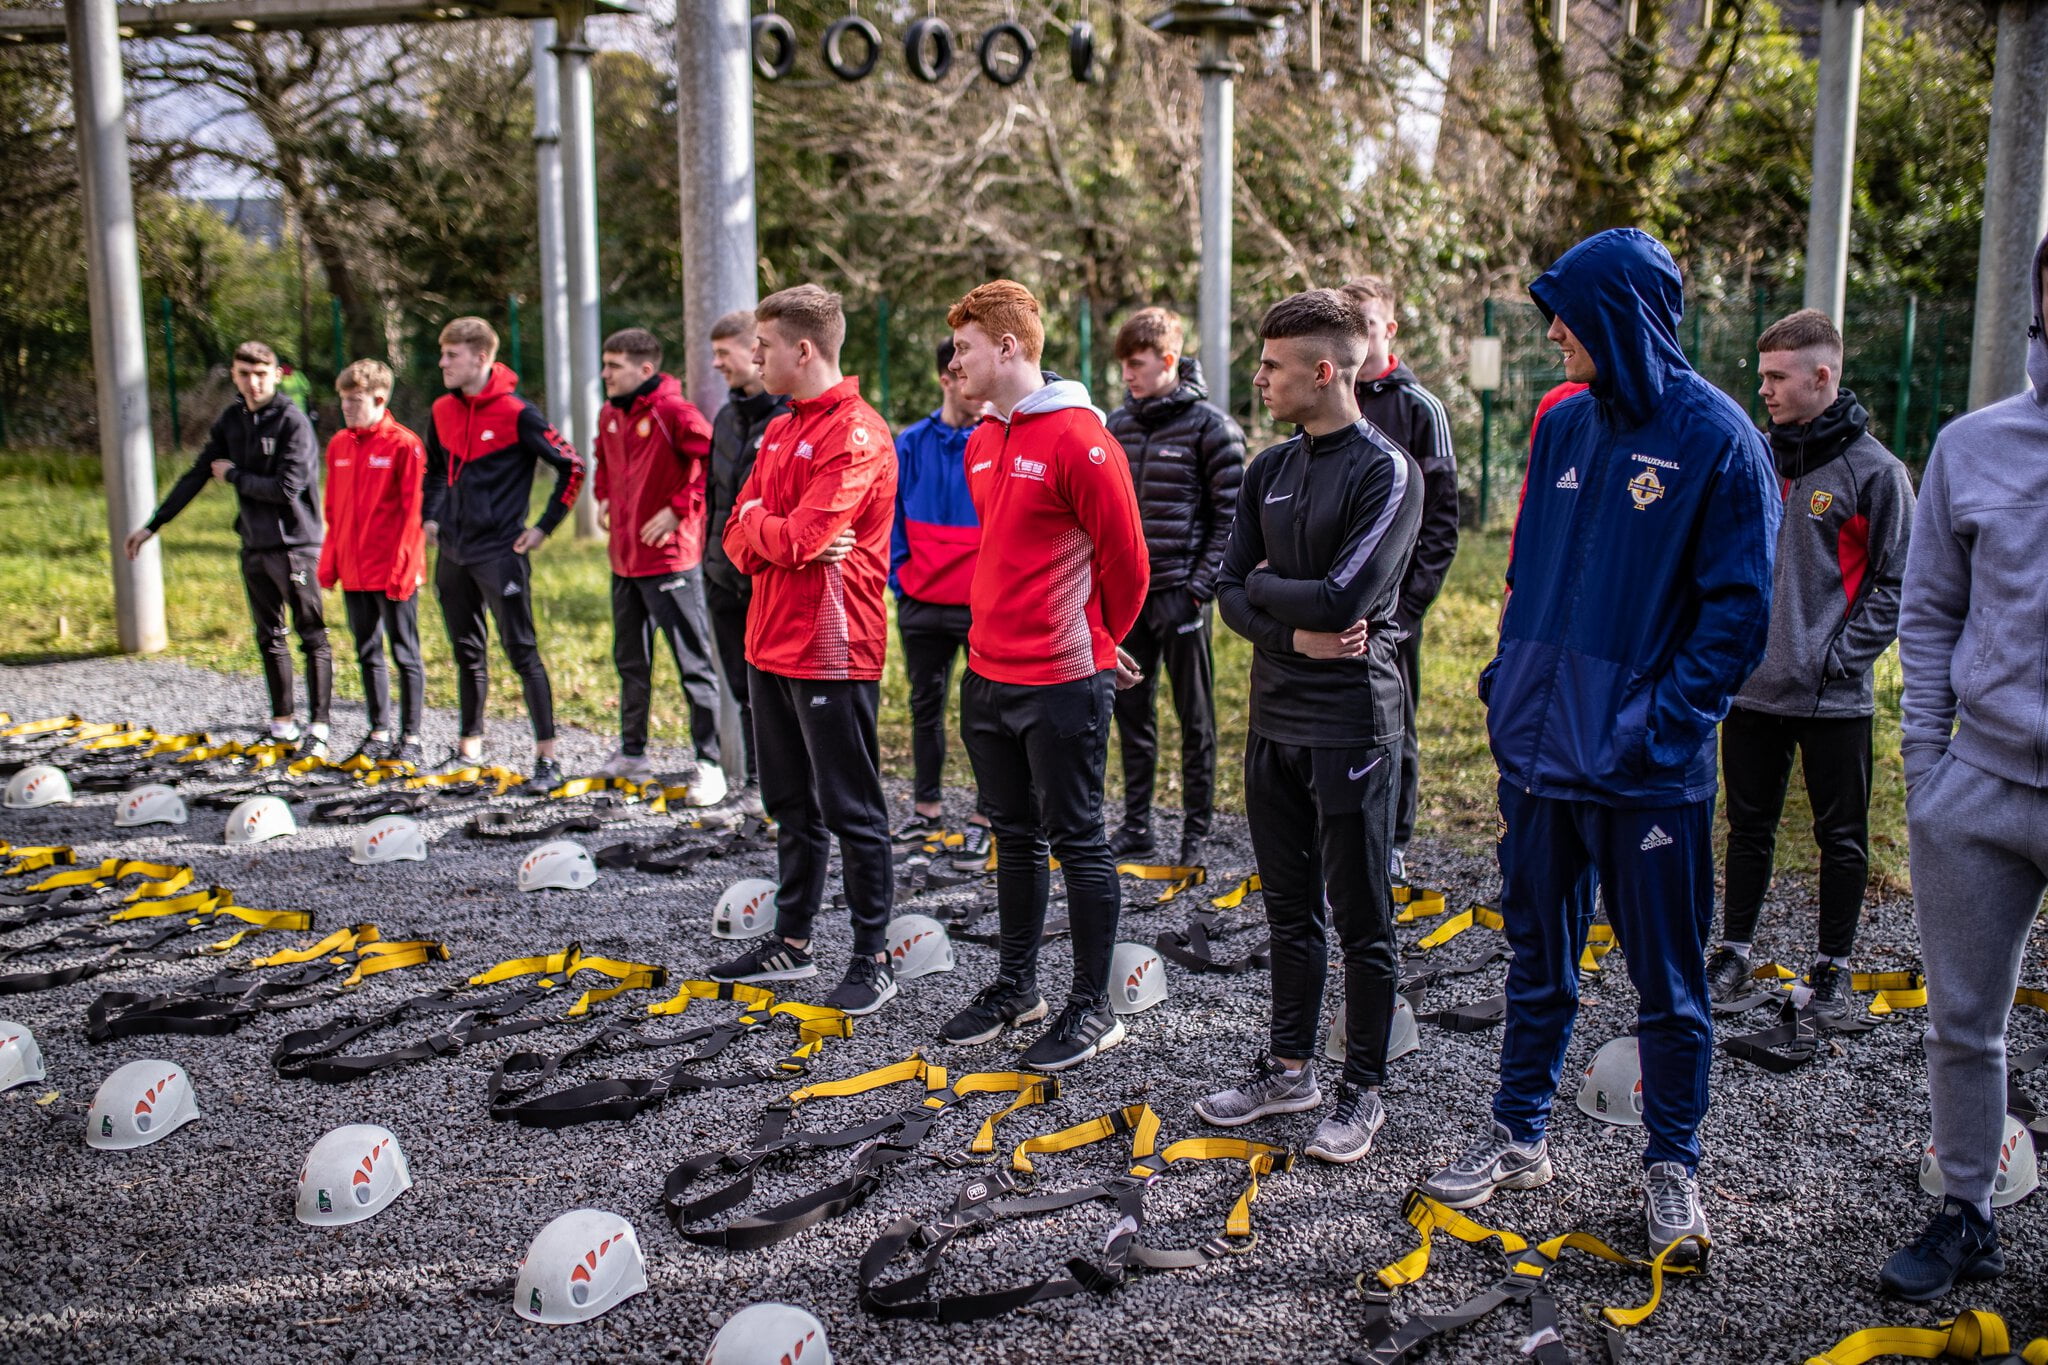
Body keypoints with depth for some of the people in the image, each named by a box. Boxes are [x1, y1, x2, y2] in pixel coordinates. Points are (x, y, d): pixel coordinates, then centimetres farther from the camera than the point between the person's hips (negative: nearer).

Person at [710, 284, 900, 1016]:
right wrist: (781, 536, -10)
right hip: (771, 647, 9)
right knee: (792, 806, 17)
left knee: (851, 811, -1)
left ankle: (873, 958, 9)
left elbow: (799, 538, -23)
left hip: (832, 651, -9)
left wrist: (757, 519, -4)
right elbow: (740, 539, 10)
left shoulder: (856, 435, -15)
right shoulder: (779, 431, 14)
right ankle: (792, 942, 28)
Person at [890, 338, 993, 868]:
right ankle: (926, 809, 28)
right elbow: (891, 516, 9)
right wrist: (899, 576, 2)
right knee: (925, 707, 14)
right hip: (922, 602, 3)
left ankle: (983, 822, 11)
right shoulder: (911, 444, 3)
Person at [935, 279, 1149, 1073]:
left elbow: (1125, 557, -10)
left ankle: (1092, 1008, 14)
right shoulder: (980, 445, 10)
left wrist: (1099, 642, 2)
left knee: (1076, 840, 2)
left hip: (1062, 681, -8)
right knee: (1014, 836, 18)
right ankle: (1016, 986, 31)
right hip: (989, 674, 8)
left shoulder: (1079, 440, -15)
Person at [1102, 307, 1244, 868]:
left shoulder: (1209, 426, -7)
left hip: (1181, 594, -5)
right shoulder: (1117, 425, 9)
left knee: (1195, 718, 4)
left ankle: (1197, 835, 13)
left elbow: (1230, 516, -8)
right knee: (1131, 711, 11)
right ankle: (1136, 828, 22)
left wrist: (1201, 588, -13)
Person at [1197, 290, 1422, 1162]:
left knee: (1361, 921, 5)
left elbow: (1340, 600, -21)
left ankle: (1363, 1090, 17)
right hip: (1274, 720, 7)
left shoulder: (1386, 472, -12)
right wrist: (1295, 632, -12)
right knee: (1290, 910, 17)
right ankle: (1290, 1068, 30)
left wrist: (1264, 582, -5)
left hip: (1351, 727, -7)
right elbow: (1231, 595, 5)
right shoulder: (1269, 471, 9)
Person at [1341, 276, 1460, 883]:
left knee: (1394, 730, 6)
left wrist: (1410, 602, -14)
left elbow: (1441, 519, -6)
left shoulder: (1419, 408, -3)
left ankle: (1393, 846, 18)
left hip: (1391, 605, -3)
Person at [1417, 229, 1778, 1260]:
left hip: (1647, 770, -5)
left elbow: (1737, 609, -11)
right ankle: (1519, 1135, 32)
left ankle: (1672, 1163, 26)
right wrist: (1508, 682, 7)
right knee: (1537, 960, 17)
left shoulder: (1716, 438, -10)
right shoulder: (1563, 426, 7)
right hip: (1539, 749, 6)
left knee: (1668, 979, 9)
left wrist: (1668, 723, -17)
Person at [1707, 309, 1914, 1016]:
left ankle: (1833, 967, 21)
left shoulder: (1874, 470, -7)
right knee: (1749, 828, 13)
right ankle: (1734, 953, 25)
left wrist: (1840, 657, -13)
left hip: (1834, 697, -4)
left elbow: (1895, 584, -5)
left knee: (1841, 836, 8)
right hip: (1751, 688, 4)